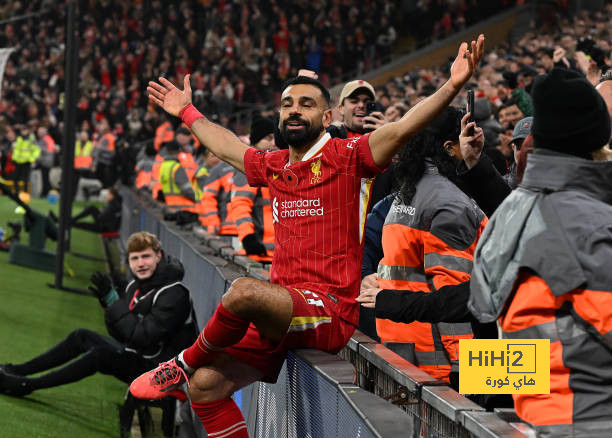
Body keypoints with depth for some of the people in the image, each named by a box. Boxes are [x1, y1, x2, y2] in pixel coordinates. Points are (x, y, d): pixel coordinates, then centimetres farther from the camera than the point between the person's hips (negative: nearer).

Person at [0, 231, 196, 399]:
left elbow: (142, 337, -27)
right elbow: (120, 334, 9)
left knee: (101, 353, -26)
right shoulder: (136, 285, 6)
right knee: (81, 337, 5)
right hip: (133, 355, 9)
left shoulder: (173, 294, -21)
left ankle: (26, 385, -19)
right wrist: (107, 301, -9)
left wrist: (113, 300, -23)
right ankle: (18, 371, 10)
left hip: (156, 370, -9)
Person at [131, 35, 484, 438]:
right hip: (281, 313, 7)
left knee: (245, 291, -33)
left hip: (331, 314, -7)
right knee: (205, 385, -7)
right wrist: (188, 112, 48)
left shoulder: (346, 156, -2)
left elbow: (404, 128, -17)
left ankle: (185, 363, -7)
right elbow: (227, 147, 37)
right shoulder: (274, 167, 16)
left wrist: (452, 87, -31)